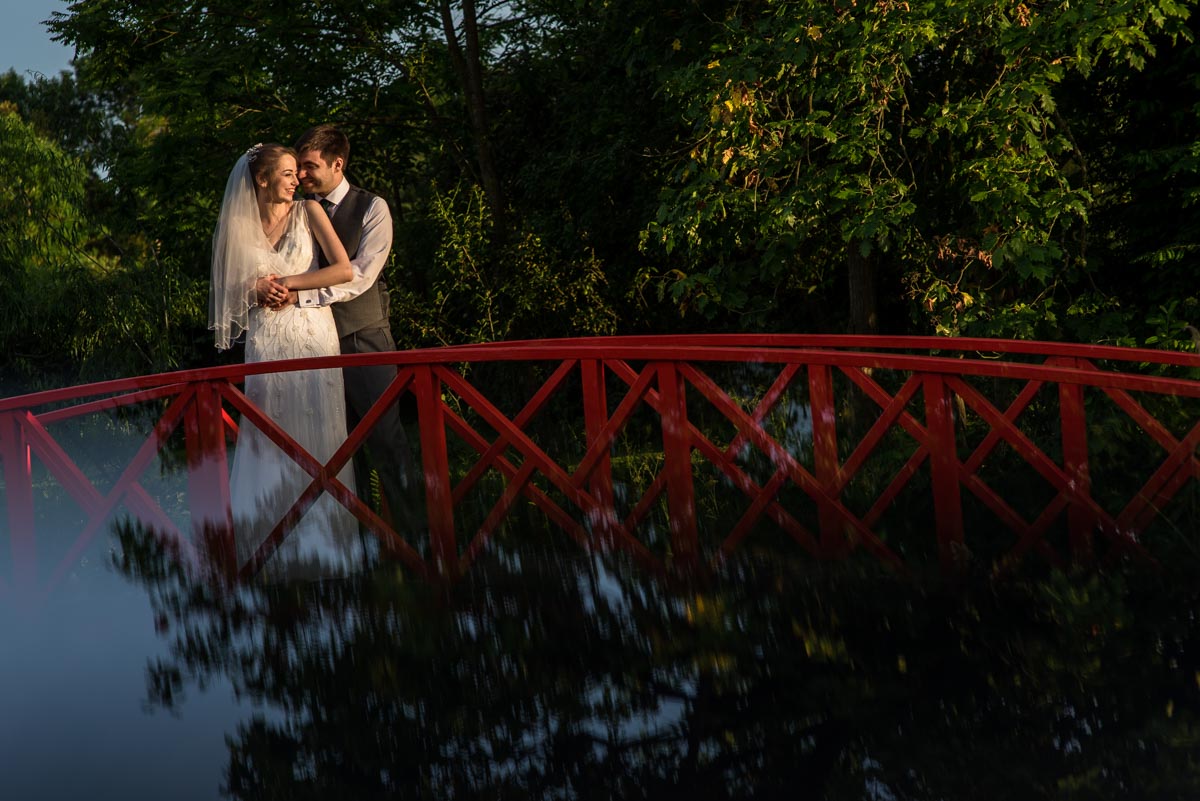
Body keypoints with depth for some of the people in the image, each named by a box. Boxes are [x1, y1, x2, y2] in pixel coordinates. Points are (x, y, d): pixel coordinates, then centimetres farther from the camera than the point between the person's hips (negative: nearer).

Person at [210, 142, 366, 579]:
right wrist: (258, 288, -7)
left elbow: (344, 269, -8)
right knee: (268, 440, 0)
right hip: (266, 341, 1)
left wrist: (287, 283, -8)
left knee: (315, 434, -1)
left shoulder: (308, 212, 1)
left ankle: (319, 540, 7)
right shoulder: (239, 226, 6)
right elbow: (232, 289, 14)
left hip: (312, 334, -1)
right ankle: (275, 548, 6)